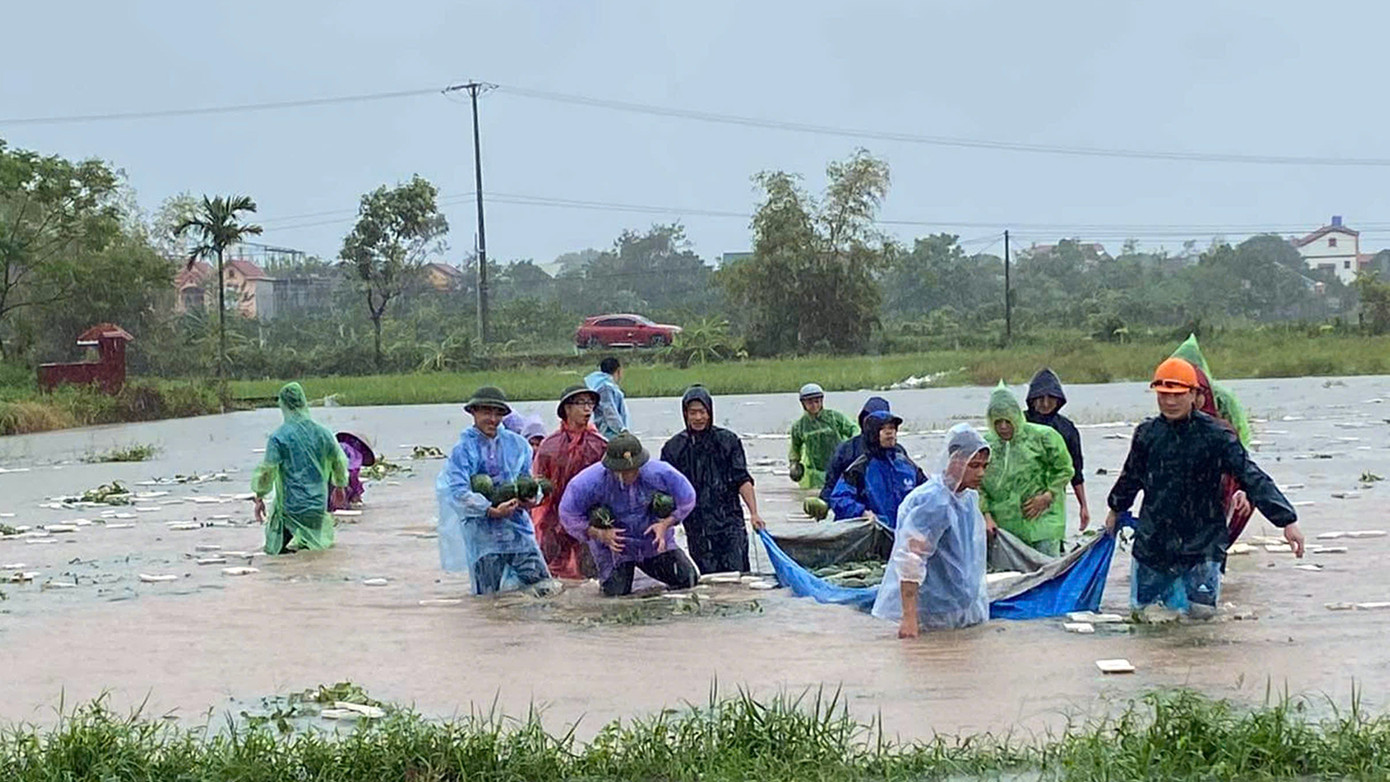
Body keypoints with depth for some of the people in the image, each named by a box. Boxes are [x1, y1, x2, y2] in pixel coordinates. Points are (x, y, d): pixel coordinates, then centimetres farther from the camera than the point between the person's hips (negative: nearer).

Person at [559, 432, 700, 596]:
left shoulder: (658, 473, -23)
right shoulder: (590, 482, -27)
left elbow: (686, 499, -5)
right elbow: (569, 515, -13)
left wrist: (665, 524, -18)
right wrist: (599, 534, -23)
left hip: (654, 541, 2)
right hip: (614, 547, -2)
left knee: (687, 580, 1)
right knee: (616, 594, -6)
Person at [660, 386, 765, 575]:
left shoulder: (727, 440, 4)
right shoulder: (674, 448, 5)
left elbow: (742, 481, 3)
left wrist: (754, 513, -6)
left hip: (729, 519, -1)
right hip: (696, 528, 1)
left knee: (738, 572, -8)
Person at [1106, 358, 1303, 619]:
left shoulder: (1215, 436, -13)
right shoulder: (1147, 434, -1)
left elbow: (1253, 478, -17)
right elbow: (1131, 477, 18)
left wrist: (1287, 520, -25)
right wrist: (1116, 510, 34)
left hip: (1201, 541, -3)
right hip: (1153, 538, 3)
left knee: (1201, 611, -9)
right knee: (1140, 607, 10)